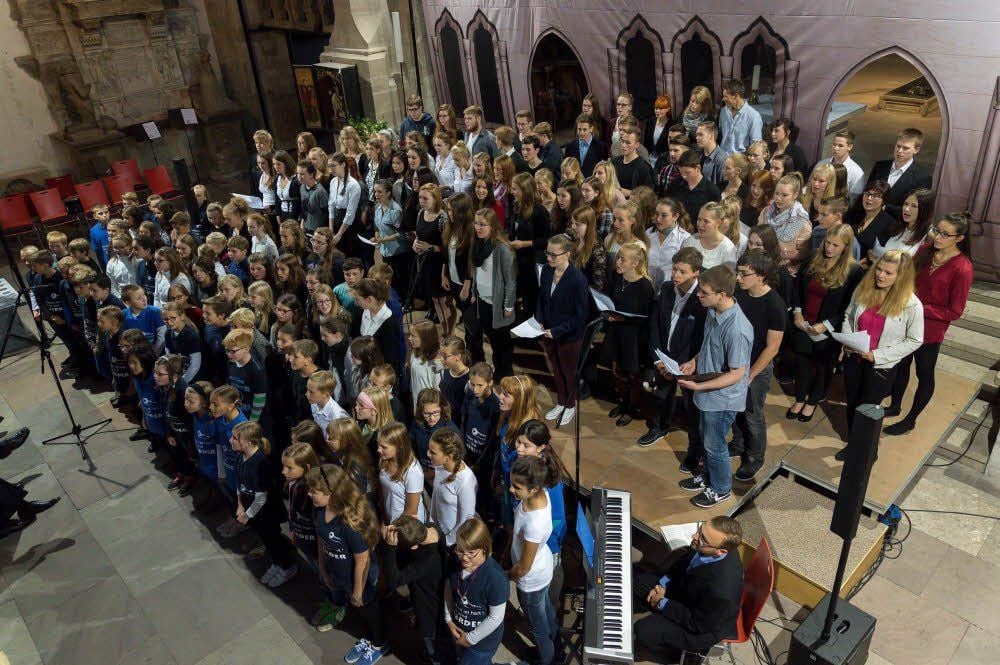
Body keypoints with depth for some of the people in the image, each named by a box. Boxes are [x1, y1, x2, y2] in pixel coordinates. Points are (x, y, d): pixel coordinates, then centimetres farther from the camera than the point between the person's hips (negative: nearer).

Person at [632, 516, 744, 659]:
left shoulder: (721, 589, -43)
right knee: (636, 581, 6)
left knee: (643, 632, -16)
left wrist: (662, 603, -16)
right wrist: (662, 584, -7)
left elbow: (698, 624, -24)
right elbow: (684, 561, 1)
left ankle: (673, 647, 14)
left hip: (706, 624, -7)